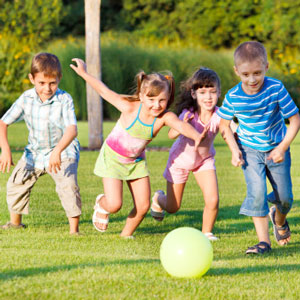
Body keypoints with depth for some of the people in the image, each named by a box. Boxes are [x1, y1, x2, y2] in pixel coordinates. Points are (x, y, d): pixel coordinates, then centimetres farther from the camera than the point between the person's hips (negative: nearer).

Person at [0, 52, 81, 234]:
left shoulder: (64, 100, -23)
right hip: (35, 152, 5)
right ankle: (15, 222, 33)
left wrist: (57, 151, -50)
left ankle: (74, 230, -16)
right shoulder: (26, 99, -13)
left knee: (68, 185, -26)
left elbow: (72, 129, -35)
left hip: (63, 152, -5)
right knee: (16, 183, 8)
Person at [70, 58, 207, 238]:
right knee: (115, 204, -11)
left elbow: (181, 125, -45)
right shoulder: (130, 108, -27)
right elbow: (105, 91, -14)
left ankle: (127, 234, 26)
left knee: (143, 205, -1)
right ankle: (101, 204, 26)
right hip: (113, 157, -3)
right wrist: (84, 73, -10)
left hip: (136, 161, 3)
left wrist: (196, 136, -66)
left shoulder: (165, 117, -23)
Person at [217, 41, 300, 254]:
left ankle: (279, 220, 42)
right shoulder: (233, 97, -16)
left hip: (276, 148, 0)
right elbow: (224, 125, 2)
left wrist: (283, 148, -19)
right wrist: (234, 149, -10)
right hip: (250, 150, 0)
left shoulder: (276, 89, -22)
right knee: (257, 191, -16)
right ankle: (264, 241, -10)